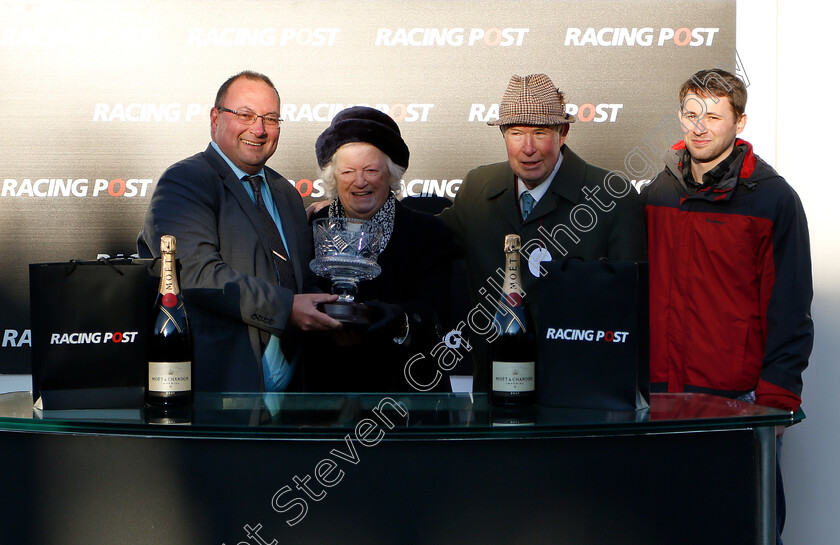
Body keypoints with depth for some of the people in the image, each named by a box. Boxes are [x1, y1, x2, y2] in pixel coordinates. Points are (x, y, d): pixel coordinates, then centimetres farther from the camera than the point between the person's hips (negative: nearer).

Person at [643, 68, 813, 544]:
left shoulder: (773, 199, -4)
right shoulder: (657, 195, 10)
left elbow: (790, 310, -5)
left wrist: (777, 398, -12)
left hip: (739, 397, -4)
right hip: (662, 393, 4)